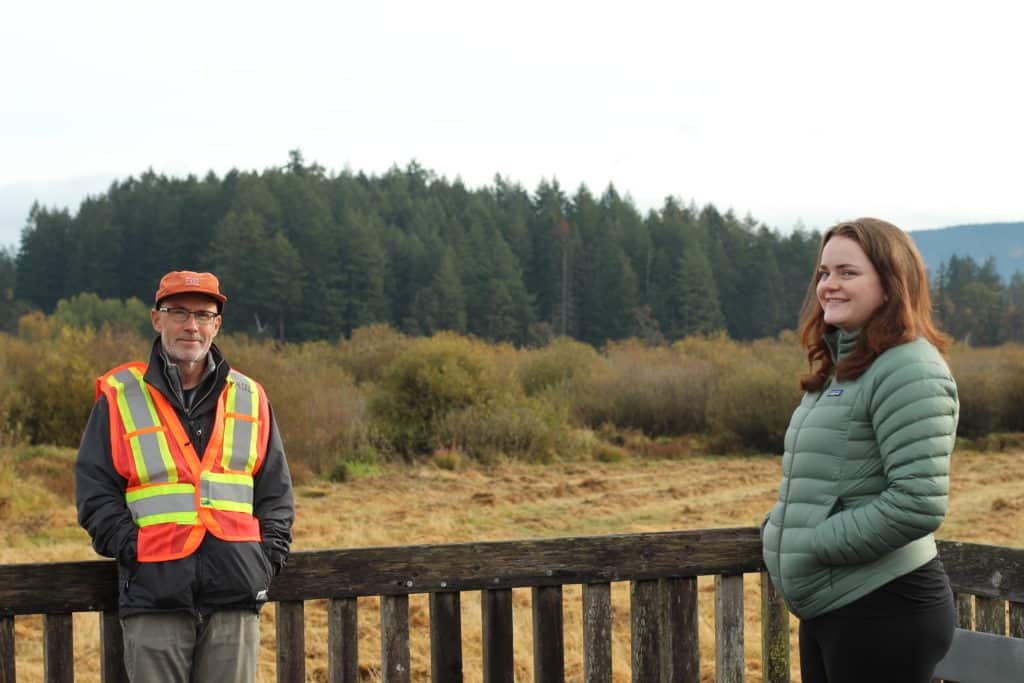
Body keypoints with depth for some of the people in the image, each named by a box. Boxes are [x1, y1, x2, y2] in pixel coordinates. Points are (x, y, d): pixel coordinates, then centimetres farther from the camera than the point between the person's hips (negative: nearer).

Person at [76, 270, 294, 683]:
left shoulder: (248, 397, 14)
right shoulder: (120, 396, 6)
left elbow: (275, 490, 16)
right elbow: (95, 490, 2)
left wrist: (270, 554, 3)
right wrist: (134, 551, -10)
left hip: (236, 592, 2)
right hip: (154, 593, -2)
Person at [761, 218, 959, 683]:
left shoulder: (908, 370, -15)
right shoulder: (841, 368, 13)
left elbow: (919, 504, -24)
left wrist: (817, 544, -18)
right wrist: (783, 529, 6)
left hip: (883, 609, -9)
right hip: (827, 605, 9)